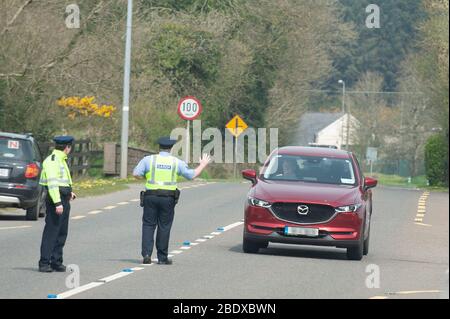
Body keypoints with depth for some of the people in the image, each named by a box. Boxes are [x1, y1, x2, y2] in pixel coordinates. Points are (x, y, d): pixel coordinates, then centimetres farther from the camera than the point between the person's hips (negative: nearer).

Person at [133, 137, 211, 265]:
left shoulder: (148, 159, 1)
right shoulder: (176, 162, 4)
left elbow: (136, 173, -5)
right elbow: (192, 175, 9)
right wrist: (203, 164, 25)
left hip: (150, 197, 0)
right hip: (168, 198, 0)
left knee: (148, 225, 6)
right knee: (164, 227, 6)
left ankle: (146, 254, -8)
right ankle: (162, 257, 8)